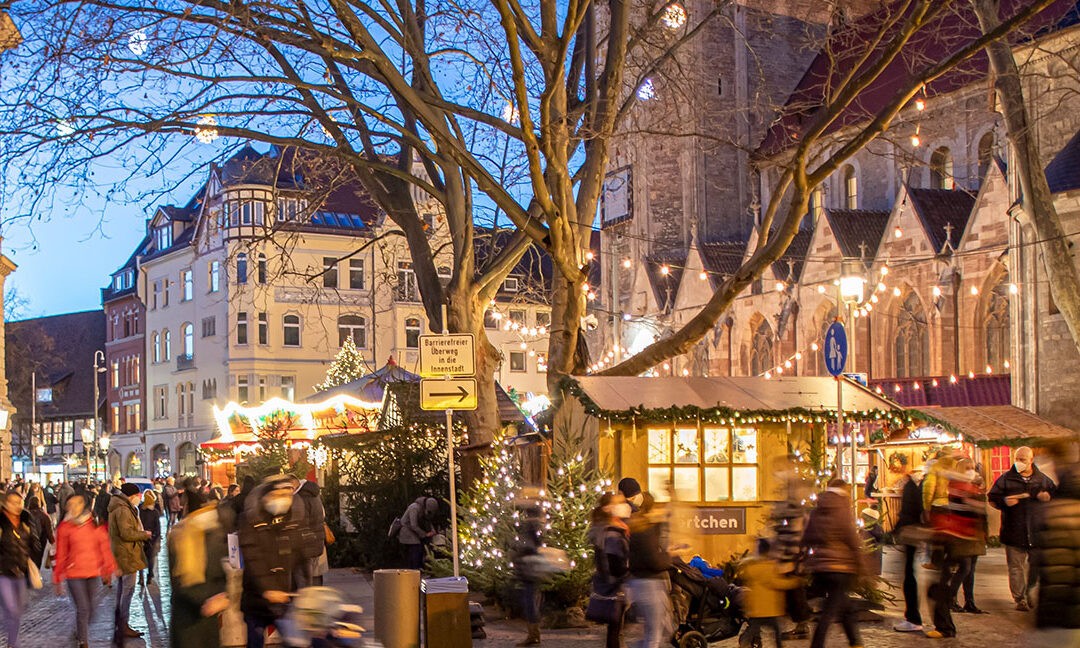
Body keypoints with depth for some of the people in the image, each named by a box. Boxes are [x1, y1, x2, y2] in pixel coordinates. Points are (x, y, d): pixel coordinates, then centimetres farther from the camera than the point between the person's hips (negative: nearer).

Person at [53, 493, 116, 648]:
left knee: (89, 608, 13)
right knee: (83, 609, -8)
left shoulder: (95, 524, 2)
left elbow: (104, 547, 6)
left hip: (93, 572, 3)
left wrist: (108, 570, 7)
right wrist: (58, 579, 5)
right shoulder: (65, 527, -2)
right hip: (74, 573, -3)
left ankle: (80, 633, 37)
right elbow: (60, 555, 2)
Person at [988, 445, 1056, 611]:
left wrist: (1048, 497, -3)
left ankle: (1029, 590, 31)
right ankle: (1019, 598, 8)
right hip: (1014, 531, -2)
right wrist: (1004, 501, -15)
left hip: (1037, 530, 2)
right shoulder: (1006, 479, 4)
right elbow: (992, 499, 5)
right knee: (1016, 566, 0)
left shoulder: (1043, 479, 10)